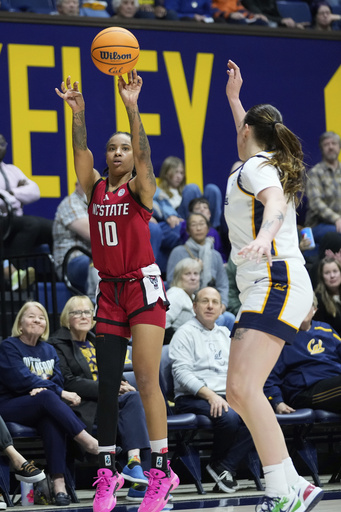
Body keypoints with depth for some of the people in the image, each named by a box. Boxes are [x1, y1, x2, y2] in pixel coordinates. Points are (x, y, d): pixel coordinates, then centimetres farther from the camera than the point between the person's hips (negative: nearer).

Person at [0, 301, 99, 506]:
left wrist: (43, 388, -18)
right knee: (48, 397, -35)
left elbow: (58, 380, 6)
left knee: (52, 420, -34)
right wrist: (59, 392, -18)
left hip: (40, 410, 4)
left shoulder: (49, 350, 19)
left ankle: (59, 483, -45)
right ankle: (89, 441, -41)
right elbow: (21, 380, -13)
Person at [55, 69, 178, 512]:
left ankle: (161, 471, -8)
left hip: (143, 288, -5)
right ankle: (107, 473, 6)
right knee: (107, 382, 3)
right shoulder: (95, 188, 9)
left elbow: (143, 153, -17)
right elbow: (81, 151, -4)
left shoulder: (140, 188, -1)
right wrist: (77, 111, -19)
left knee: (147, 380, -10)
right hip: (109, 292, 5)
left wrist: (131, 106, -29)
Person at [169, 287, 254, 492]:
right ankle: (218, 462, -6)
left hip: (227, 396, 6)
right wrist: (209, 394, -22)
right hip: (193, 398, -6)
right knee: (229, 417, -35)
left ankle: (224, 466, -17)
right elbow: (182, 372, -10)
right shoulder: (185, 333, 2)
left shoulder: (225, 334, 24)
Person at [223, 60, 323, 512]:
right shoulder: (267, 164, 24)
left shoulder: (255, 167, -4)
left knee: (244, 388, -22)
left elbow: (275, 202, -27)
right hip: (262, 290, 10)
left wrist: (264, 234, -47)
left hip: (277, 283, -10)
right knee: (238, 395, 7)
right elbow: (252, 140, 49)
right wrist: (233, 98, 59)